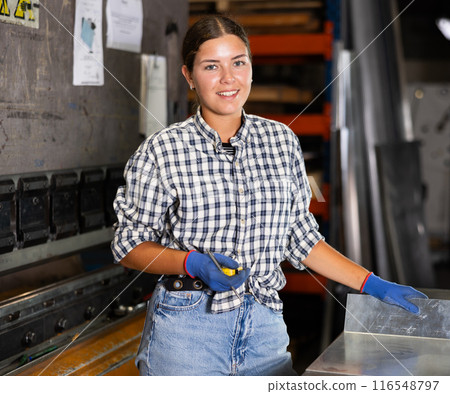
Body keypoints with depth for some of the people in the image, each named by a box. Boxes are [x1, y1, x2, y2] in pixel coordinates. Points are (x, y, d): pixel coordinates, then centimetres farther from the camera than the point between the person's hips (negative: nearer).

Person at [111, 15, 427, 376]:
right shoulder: (160, 152, -6)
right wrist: (193, 263, -19)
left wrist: (373, 285, 8)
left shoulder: (283, 141, 5)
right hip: (187, 329, -3)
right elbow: (130, 245, -2)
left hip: (265, 328, 3)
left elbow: (301, 237, 12)